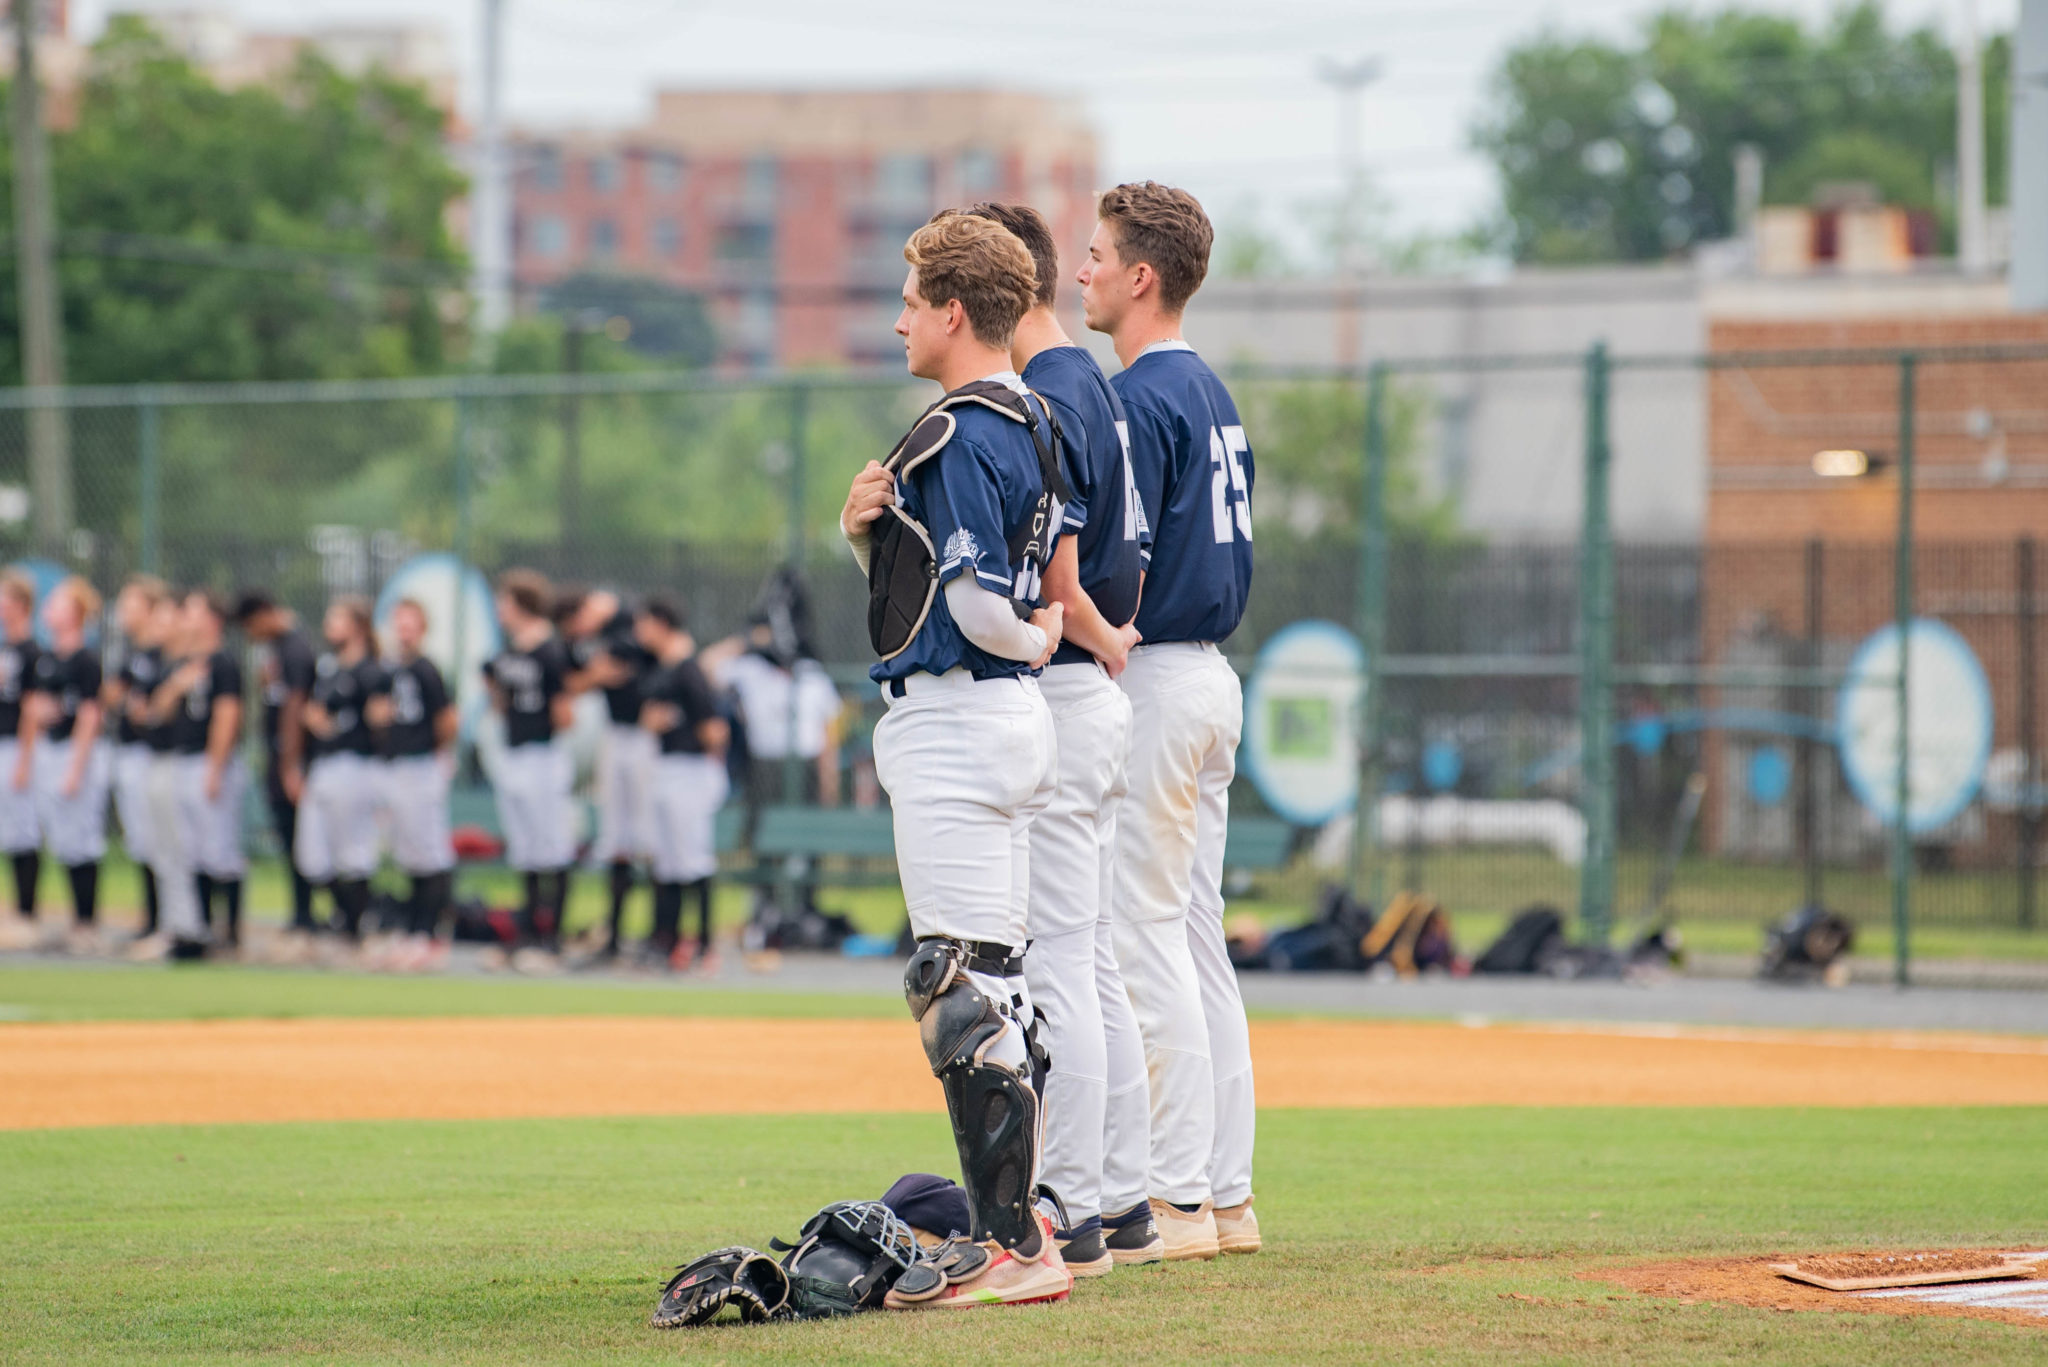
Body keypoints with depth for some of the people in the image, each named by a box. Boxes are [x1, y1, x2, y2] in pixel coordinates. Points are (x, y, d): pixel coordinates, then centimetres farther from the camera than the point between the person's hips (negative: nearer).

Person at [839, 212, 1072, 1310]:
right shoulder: (1019, 424, 15)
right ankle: (1014, 1225, 20)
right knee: (996, 981, 15)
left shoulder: (963, 437, -17)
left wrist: (1036, 636, -3)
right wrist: (866, 526, 0)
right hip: (1005, 717, 11)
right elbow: (912, 577, 20)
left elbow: (981, 608, -24)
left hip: (953, 718, -11)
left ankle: (1011, 1248, -11)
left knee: (962, 984, -10)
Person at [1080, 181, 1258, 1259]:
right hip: (1212, 676, 10)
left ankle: (1176, 1199, -7)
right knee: (1194, 935, 11)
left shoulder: (1139, 400, -14)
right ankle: (1227, 1195, 12)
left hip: (1152, 677, -10)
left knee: (1146, 938, -7)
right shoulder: (1212, 394, 16)